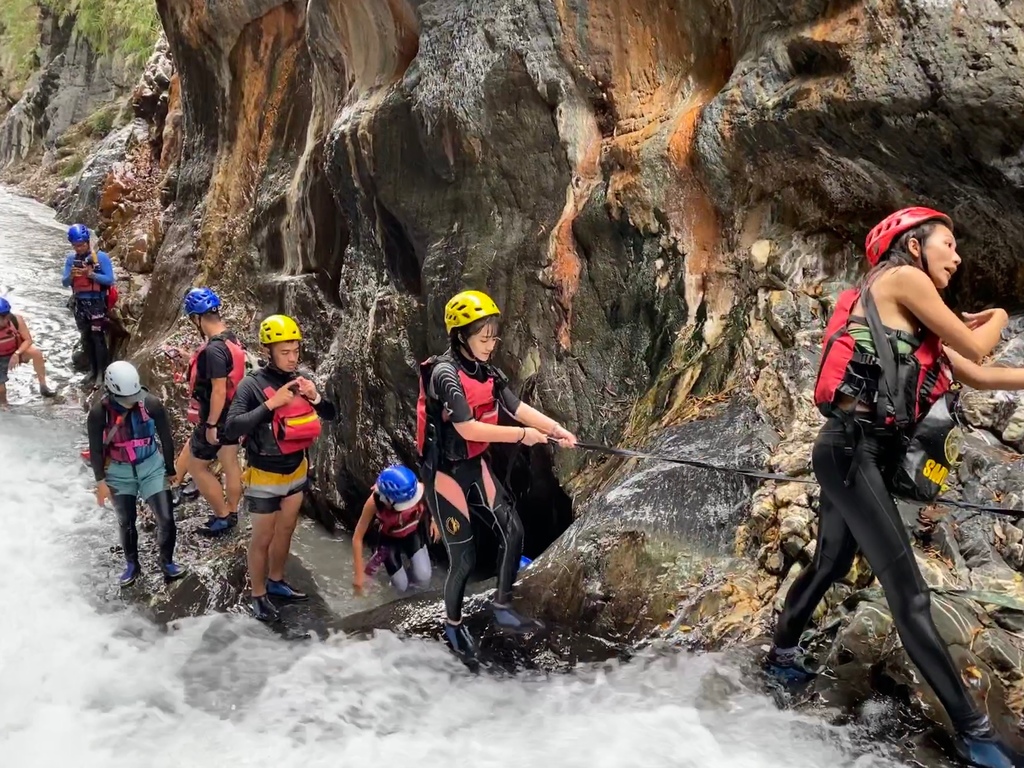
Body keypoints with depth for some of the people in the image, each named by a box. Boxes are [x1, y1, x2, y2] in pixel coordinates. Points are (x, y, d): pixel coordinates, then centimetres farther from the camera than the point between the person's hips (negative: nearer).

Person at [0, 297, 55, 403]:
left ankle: (43, 386, -21)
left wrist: (17, 353, -32)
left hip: (18, 351, 0)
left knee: (35, 351, -33)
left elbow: (28, 340, -17)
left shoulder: (17, 320, -24)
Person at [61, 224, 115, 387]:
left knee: (98, 337, -5)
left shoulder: (101, 257, -10)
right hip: (80, 303, 5)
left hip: (97, 302, -5)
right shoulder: (71, 259, 4)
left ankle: (101, 372, 2)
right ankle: (92, 369, 24)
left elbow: (110, 280, -13)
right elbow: (64, 283, 4)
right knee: (86, 337, 13)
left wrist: (90, 274, -24)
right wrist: (71, 275, -18)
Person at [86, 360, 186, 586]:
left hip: (152, 467, 0)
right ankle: (132, 564, 34)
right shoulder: (99, 413, -20)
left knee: (165, 519, -1)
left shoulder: (151, 404, -20)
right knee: (126, 522, 13)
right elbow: (96, 449, -7)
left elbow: (166, 438, -6)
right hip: (119, 472, 0)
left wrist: (170, 471, 2)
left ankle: (167, 562, 21)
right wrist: (100, 481, -4)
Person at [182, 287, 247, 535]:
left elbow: (218, 390, -27)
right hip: (233, 414, 9)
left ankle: (223, 516, 14)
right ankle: (232, 512, 31)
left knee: (196, 466, 7)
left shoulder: (213, 349, -27)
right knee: (231, 464, 18)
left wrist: (211, 425, -20)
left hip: (216, 418, -9)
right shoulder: (232, 339, 1)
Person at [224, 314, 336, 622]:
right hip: (265, 477, -6)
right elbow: (231, 429, -30)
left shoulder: (300, 380, -5)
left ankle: (276, 582, 41)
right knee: (262, 539, 8)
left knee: (285, 531, 21)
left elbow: (332, 416, 1)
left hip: (296, 471, 6)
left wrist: (315, 397, -19)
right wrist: (271, 404, -35)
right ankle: (258, 596, 25)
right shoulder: (252, 384, -20)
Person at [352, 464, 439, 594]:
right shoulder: (374, 502, -39)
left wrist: (434, 520, -11)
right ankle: (381, 556, 29)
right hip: (389, 538, -1)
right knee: (401, 587, -2)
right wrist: (359, 574, -26)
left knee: (423, 579, -15)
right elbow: (357, 537, -28)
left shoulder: (418, 488, -36)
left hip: (413, 533, 1)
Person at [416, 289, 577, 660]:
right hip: (445, 473, -7)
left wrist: (555, 428, -13)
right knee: (464, 557, 0)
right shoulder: (445, 374, -22)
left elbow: (517, 407, 1)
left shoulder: (488, 372, 3)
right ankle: (453, 624, 24)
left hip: (475, 467, 8)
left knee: (512, 532, 4)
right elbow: (468, 429, -28)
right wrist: (522, 435, -21)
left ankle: (502, 608, 22)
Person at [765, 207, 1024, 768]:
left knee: (830, 564, 23)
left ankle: (781, 654, 41)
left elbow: (978, 377, 19)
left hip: (864, 453, 10)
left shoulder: (914, 321, 22)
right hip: (851, 448, -10)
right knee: (908, 592, -10)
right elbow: (975, 348, -1)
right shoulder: (901, 278, -3)